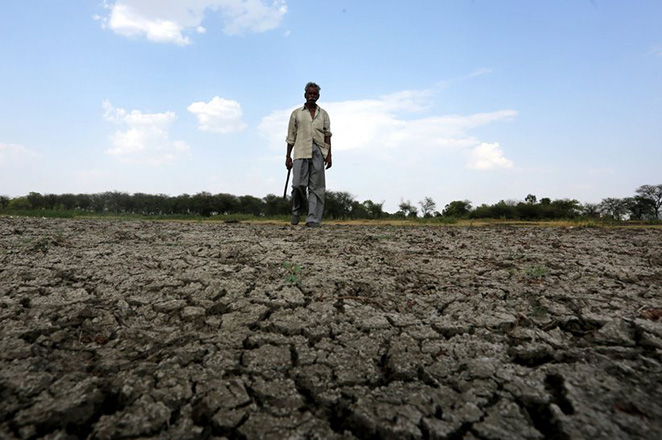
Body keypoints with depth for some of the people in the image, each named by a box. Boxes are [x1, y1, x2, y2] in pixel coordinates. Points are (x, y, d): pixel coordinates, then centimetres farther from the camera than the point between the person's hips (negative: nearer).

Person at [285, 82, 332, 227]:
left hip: (318, 152, 1)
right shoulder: (296, 113, 14)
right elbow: (291, 137, 11)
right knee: (298, 184, -11)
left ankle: (313, 219, -3)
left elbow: (327, 135, 12)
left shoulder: (323, 114, 17)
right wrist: (288, 156, 5)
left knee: (316, 187, -4)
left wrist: (329, 155, 1)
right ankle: (296, 211, 14)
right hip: (301, 152, -1)